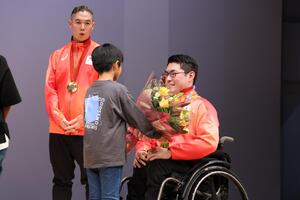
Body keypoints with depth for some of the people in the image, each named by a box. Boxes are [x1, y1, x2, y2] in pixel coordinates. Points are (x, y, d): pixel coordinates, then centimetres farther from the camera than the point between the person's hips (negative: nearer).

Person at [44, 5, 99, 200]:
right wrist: (58, 116, -9)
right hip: (59, 128, 3)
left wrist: (85, 117, -14)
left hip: (88, 129, -3)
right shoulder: (58, 55, 14)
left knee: (91, 181, 0)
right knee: (61, 180, 8)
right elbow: (50, 89, 7)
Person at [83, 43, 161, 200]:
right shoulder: (117, 89, -8)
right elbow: (138, 118, -2)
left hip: (90, 156, 6)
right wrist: (157, 132, 13)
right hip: (109, 156, -6)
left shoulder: (90, 90, 12)